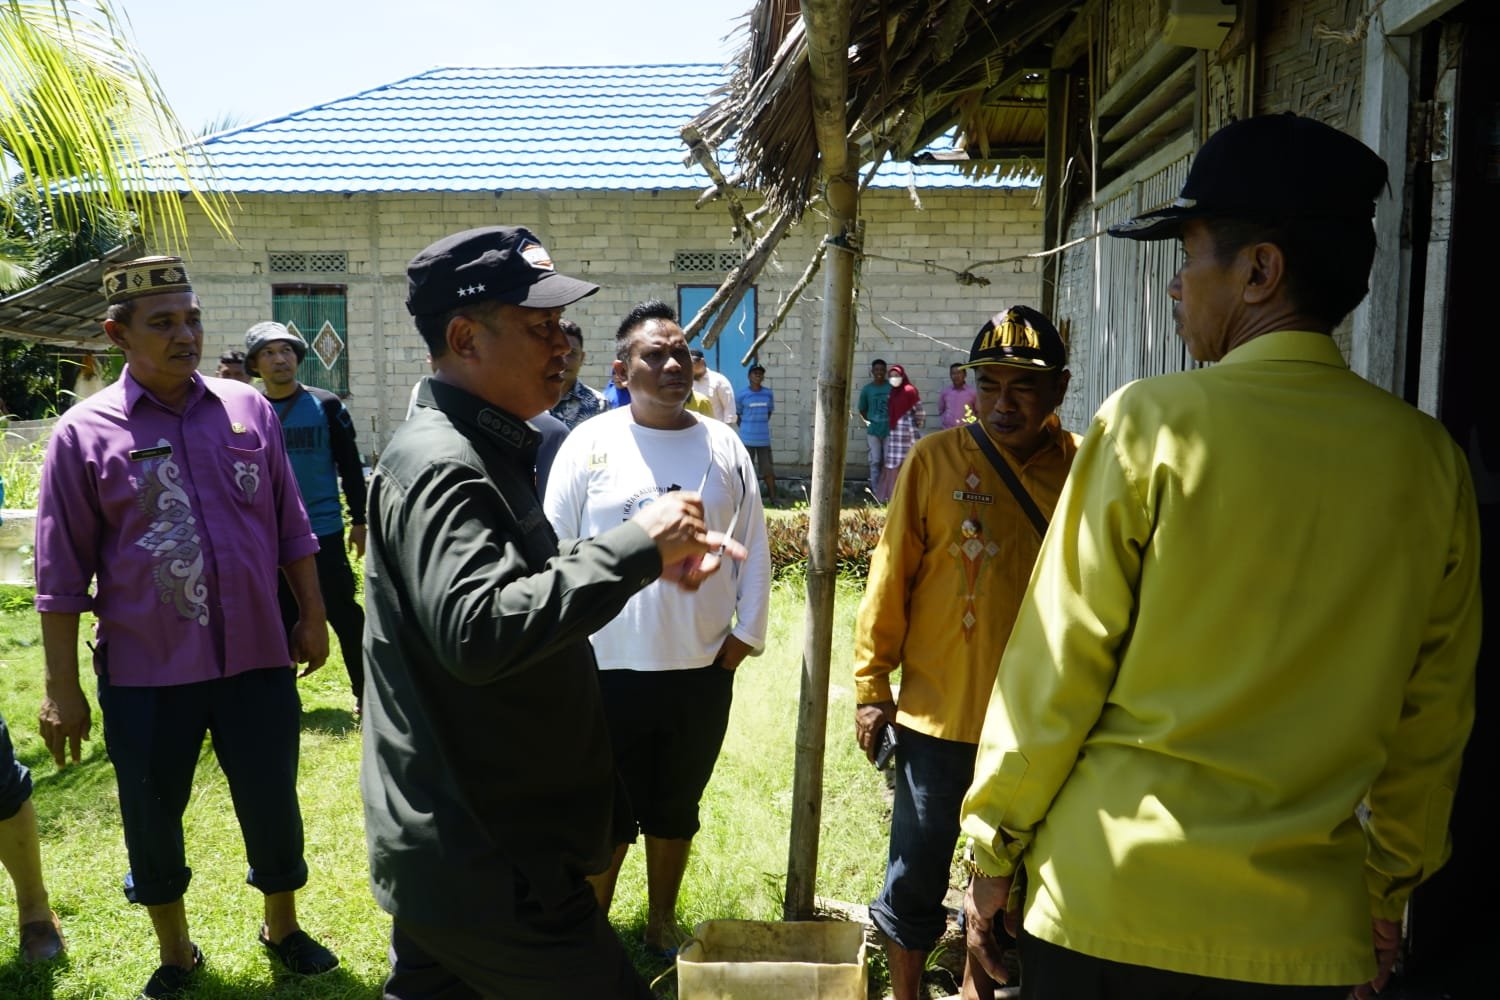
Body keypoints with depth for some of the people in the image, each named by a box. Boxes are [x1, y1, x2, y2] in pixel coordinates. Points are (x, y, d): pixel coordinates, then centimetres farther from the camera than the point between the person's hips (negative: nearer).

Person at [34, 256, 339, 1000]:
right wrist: (62, 687, -4)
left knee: (272, 806, 14)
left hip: (256, 658, 2)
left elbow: (291, 529, 9)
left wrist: (313, 617, 8)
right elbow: (61, 576, -4)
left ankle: (282, 927, 39)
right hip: (145, 673, -1)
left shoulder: (249, 410, 2)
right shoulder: (84, 433, -5)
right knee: (152, 821, 14)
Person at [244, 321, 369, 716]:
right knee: (280, 621, 12)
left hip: (323, 532, -3)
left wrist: (359, 521, -2)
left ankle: (365, 693, 8)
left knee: (344, 615, -2)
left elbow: (350, 467, 1)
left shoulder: (326, 405, -2)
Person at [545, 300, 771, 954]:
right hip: (608, 670, -2)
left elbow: (754, 553, 5)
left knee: (676, 809, 17)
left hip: (702, 672, 2)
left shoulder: (724, 447, 1)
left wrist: (743, 638, 3)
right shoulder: (591, 444, -5)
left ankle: (662, 924, 36)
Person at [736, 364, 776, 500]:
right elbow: (737, 414, 4)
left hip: (764, 438, 2)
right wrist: (744, 428, 1)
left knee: (768, 468, 5)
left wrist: (762, 425, 8)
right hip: (747, 438, -2)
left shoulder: (768, 394, 2)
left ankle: (772, 496, 16)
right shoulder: (742, 395, -6)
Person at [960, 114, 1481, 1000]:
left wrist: (994, 850, 1)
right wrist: (1390, 891, 18)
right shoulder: (1429, 461, -2)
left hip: (1107, 906, -3)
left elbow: (1058, 670, -11)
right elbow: (1432, 717, 5)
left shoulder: (1152, 425, -13)